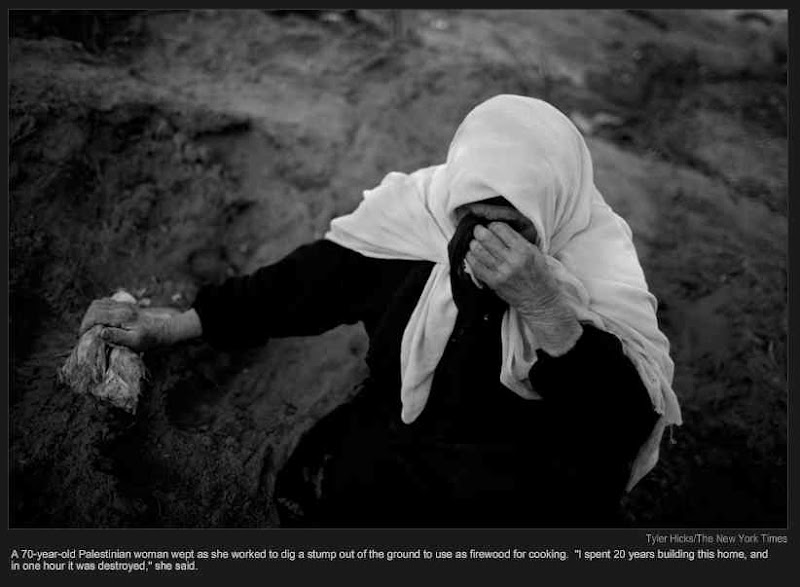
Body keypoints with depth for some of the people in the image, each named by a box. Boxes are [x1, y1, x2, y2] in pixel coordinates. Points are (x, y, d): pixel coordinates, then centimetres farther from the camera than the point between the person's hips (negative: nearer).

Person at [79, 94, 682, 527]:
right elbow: (299, 283, 0)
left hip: (526, 493, 0)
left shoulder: (600, 264, -14)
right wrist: (169, 325, 6)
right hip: (386, 457, 1)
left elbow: (627, 421, -22)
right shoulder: (415, 212, -11)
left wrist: (543, 304, -35)